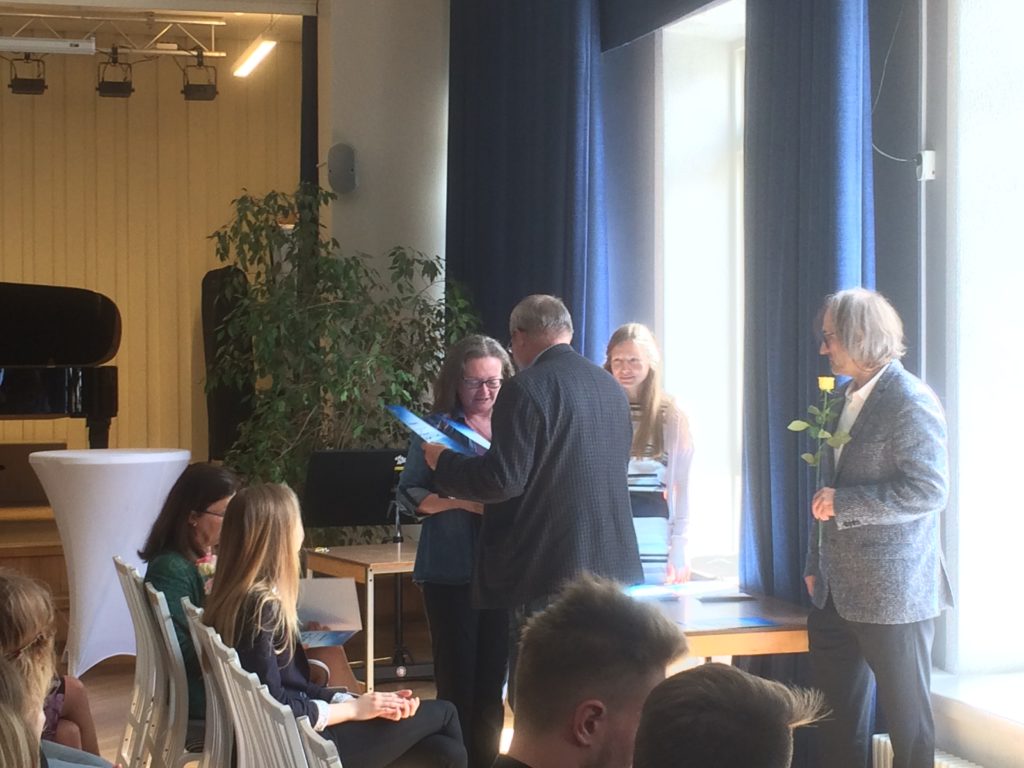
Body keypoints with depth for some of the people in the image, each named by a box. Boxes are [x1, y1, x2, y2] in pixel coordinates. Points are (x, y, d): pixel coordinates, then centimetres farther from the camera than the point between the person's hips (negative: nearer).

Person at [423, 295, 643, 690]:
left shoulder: (526, 389, -13)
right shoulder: (611, 387, 12)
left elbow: (502, 480, -17)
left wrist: (443, 462, 0)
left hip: (550, 572, -8)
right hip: (615, 568, 8)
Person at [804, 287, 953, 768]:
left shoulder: (911, 402, -13)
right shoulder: (844, 400, 13)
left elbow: (929, 491, -20)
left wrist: (842, 503, -19)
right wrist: (815, 563, 15)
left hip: (891, 594, -8)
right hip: (836, 592, 8)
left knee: (907, 720, 3)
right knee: (837, 716, 14)